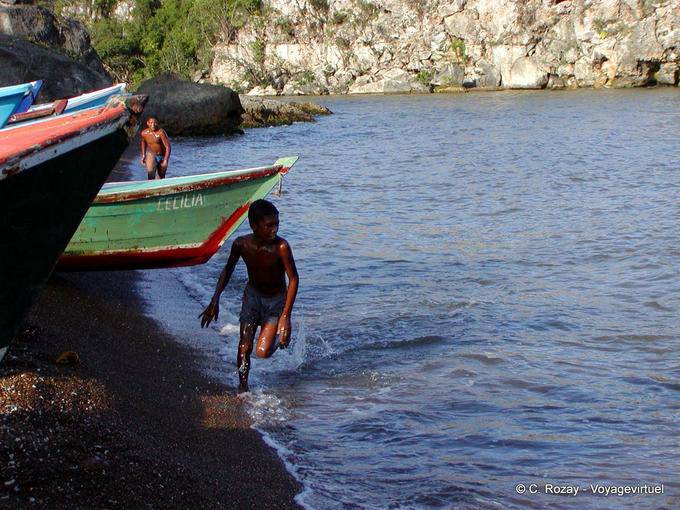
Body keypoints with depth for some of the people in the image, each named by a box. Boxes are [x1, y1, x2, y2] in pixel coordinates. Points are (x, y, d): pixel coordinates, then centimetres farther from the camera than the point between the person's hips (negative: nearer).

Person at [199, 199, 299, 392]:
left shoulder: (281, 247, -29)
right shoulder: (241, 244, -18)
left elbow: (294, 279, -21)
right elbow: (228, 270, 1)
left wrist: (285, 316, -25)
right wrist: (215, 300, 0)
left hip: (276, 299, -2)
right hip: (252, 294, 3)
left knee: (263, 352, -13)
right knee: (244, 347, -6)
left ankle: (281, 334, 20)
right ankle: (243, 387, 15)